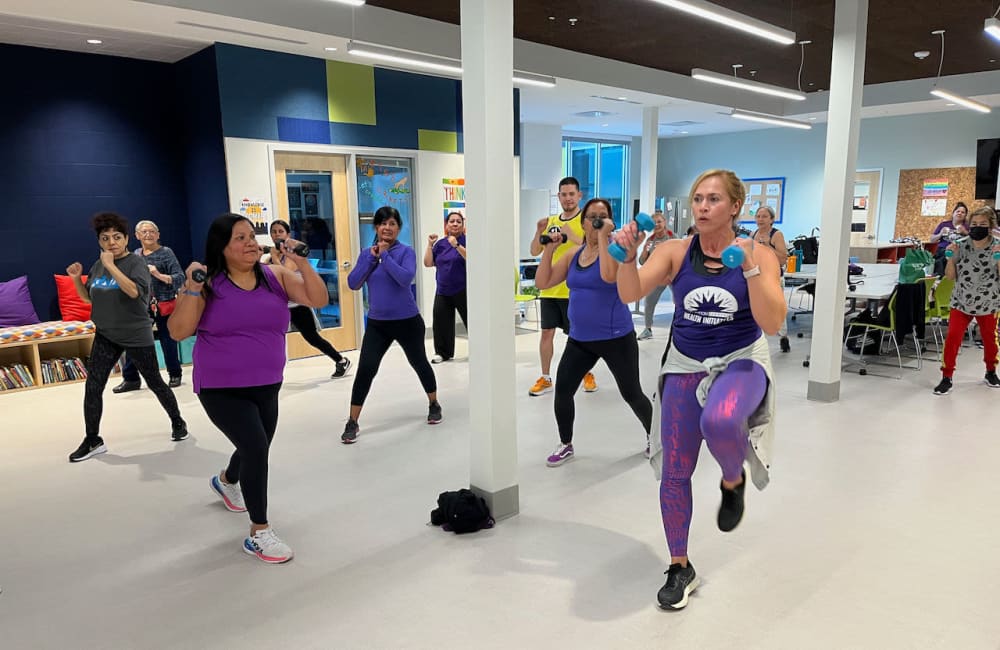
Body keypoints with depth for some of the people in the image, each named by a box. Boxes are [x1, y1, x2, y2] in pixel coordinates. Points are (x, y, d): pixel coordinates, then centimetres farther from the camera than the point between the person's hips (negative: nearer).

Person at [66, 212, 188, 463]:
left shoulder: (136, 262, -12)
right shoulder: (98, 265, 6)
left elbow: (134, 291, -29)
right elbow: (87, 297, 16)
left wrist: (111, 265, -28)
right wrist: (76, 279, -2)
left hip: (137, 336, -5)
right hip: (105, 336, 5)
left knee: (155, 383, 7)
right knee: (92, 387, 0)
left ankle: (178, 422, 28)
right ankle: (92, 441, 12)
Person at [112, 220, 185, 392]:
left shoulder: (166, 253, -6)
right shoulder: (136, 254, 10)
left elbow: (180, 278, -14)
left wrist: (159, 275, -27)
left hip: (163, 305, -4)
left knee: (167, 341, 5)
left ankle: (175, 375, 23)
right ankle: (131, 379, 12)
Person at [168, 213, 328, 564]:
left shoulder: (276, 276, -3)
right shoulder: (208, 284, -10)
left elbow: (319, 299, -11)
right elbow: (178, 332, -15)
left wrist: (302, 263, -21)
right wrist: (192, 290, -26)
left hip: (266, 387, 5)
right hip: (221, 389, -4)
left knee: (256, 450, 22)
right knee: (255, 447, -20)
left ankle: (226, 481, 60)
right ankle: (259, 534, -1)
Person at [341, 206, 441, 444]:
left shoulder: (405, 251, -9)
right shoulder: (366, 253, 4)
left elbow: (406, 278, -26)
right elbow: (353, 283, -5)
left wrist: (385, 255, -21)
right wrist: (371, 257, -12)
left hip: (407, 321, -2)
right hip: (377, 323, 2)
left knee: (419, 363, 15)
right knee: (365, 369, -9)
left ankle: (434, 405, 39)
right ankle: (352, 423, 1)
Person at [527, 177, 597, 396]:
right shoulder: (551, 221, 10)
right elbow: (535, 252, 10)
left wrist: (569, 234, -24)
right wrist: (539, 231, -7)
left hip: (574, 289, -5)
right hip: (549, 288, 5)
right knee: (546, 332, 6)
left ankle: (587, 374, 24)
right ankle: (545, 379, 16)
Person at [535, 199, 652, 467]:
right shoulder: (573, 253, 7)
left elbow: (609, 276, -33)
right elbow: (542, 283, 4)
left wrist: (603, 236, -26)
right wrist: (549, 248, -4)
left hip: (615, 337, -5)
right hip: (580, 338, 5)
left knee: (631, 393, 7)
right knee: (562, 389, -4)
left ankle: (654, 437, 33)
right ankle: (566, 445, 17)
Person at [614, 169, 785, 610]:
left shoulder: (759, 255, -7)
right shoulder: (675, 251, -4)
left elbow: (772, 324, -17)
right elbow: (630, 294, -14)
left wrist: (749, 267, -26)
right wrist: (628, 255, -32)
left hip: (741, 362, -2)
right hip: (684, 366, 3)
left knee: (719, 423, -38)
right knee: (674, 474, 4)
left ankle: (733, 480, 0)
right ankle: (679, 569, 26)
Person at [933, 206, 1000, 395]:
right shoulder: (961, 245, -6)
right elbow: (950, 276, -1)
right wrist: (950, 257, -16)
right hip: (961, 302, 0)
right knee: (952, 338, -9)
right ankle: (947, 378, 0)